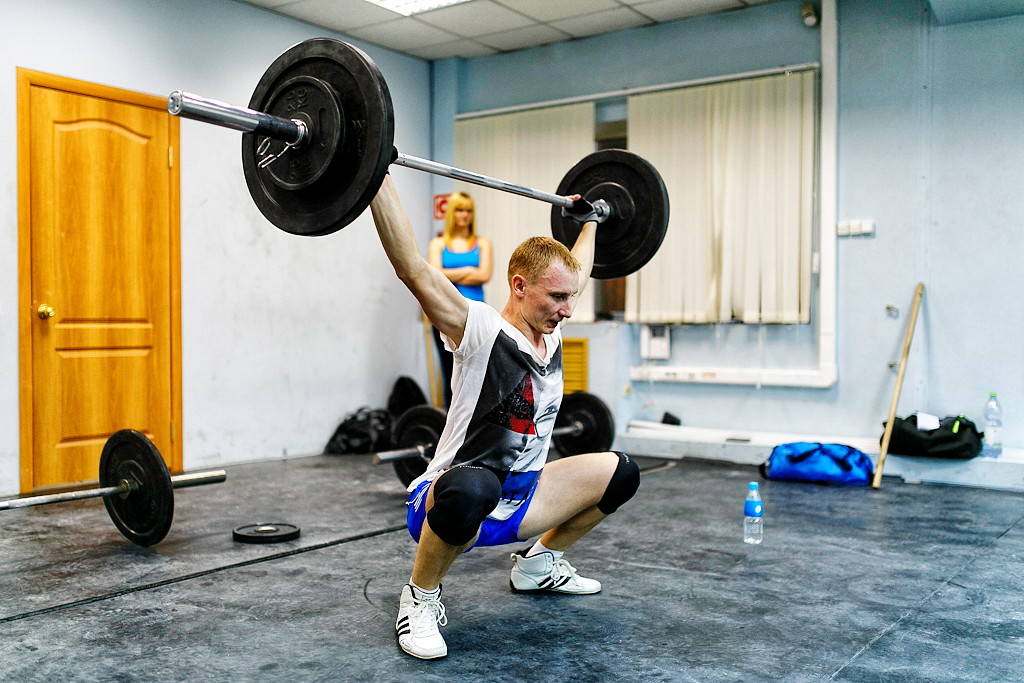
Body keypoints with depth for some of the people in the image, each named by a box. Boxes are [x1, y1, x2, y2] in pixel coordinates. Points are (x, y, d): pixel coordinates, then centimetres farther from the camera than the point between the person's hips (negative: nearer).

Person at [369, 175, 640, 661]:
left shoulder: (551, 334, 2)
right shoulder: (482, 333, -20)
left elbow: (577, 271, 23)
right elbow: (413, 269, -31)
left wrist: (588, 220, 33)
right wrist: (376, 178, -33)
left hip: (515, 502, 8)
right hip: (447, 506, -8)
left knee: (617, 473, 6)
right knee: (472, 487, -44)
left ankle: (539, 563, 24)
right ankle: (420, 599, -13)